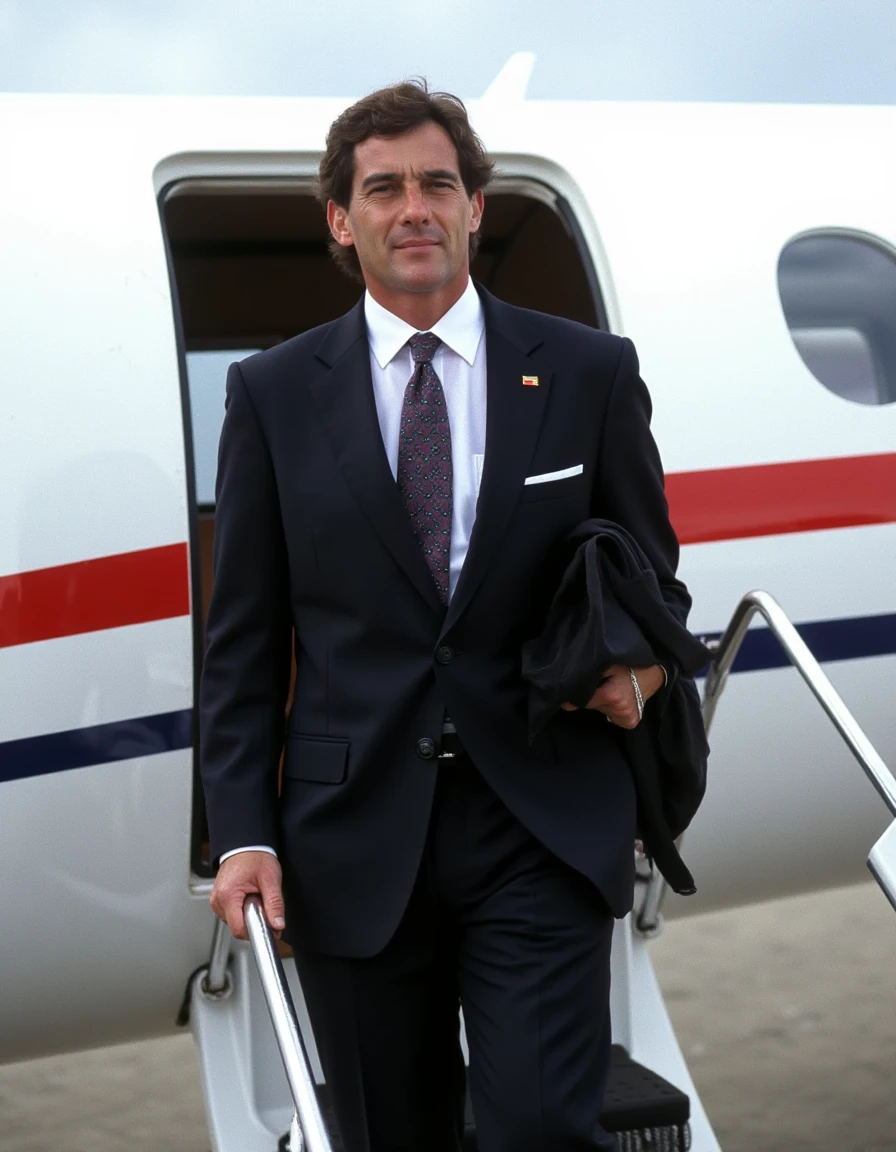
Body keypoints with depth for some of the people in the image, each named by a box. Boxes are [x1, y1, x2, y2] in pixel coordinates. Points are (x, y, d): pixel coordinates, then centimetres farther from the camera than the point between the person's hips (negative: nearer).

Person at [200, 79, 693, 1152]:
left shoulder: (589, 372, 6)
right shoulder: (272, 392, 6)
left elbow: (653, 577, 14)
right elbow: (243, 639, 7)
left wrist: (641, 659, -9)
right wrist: (243, 830, -2)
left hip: (542, 833, -1)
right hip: (353, 844, 1)